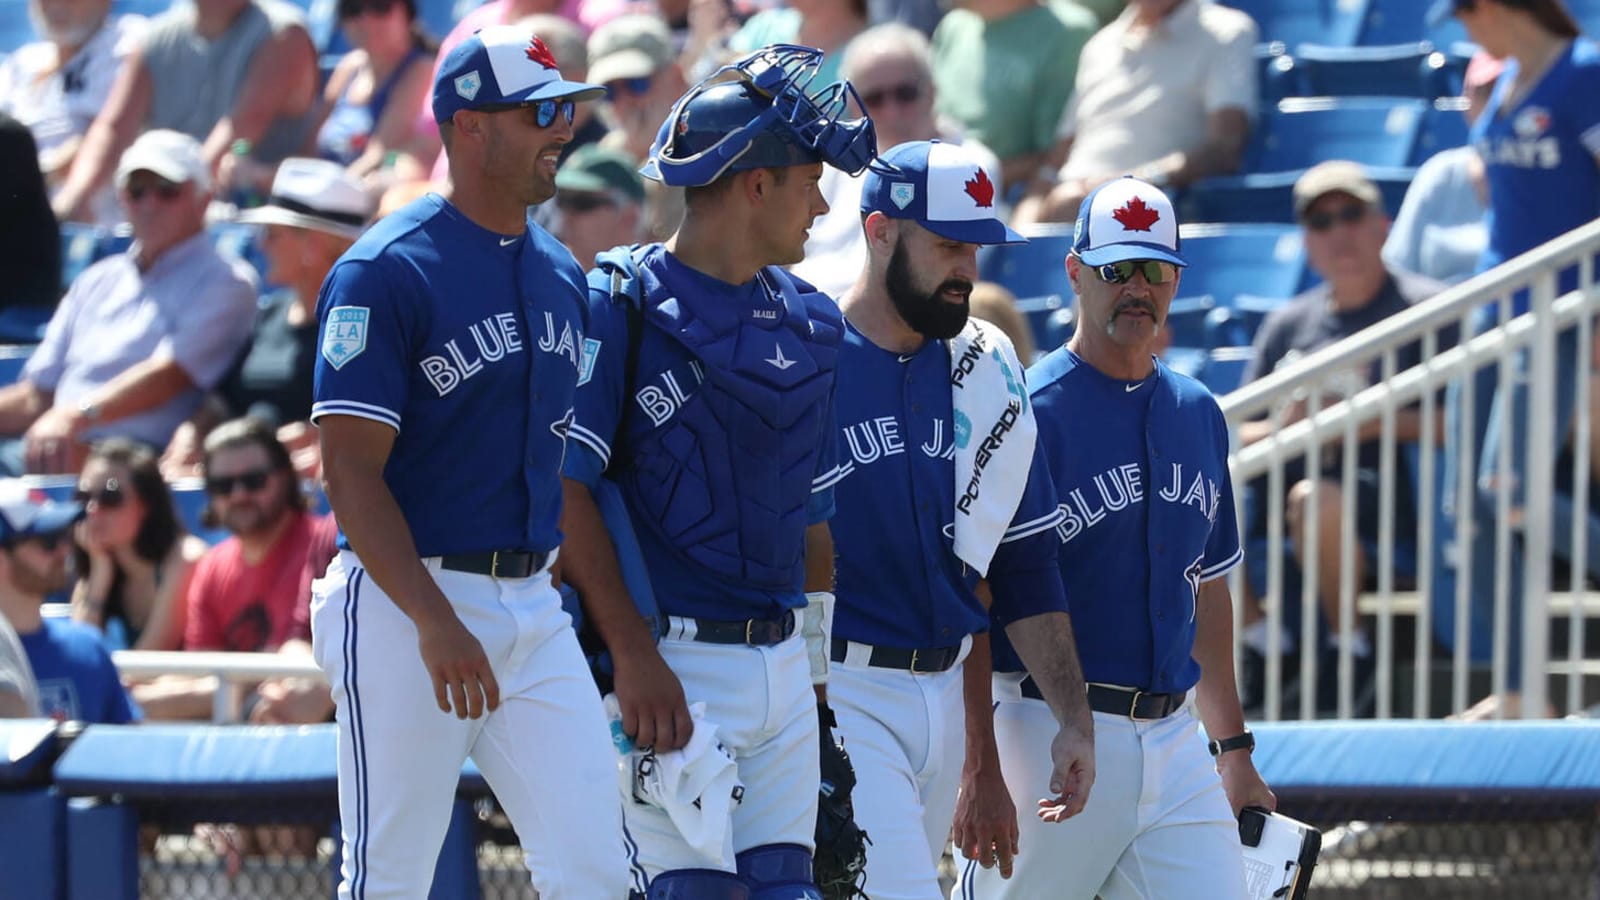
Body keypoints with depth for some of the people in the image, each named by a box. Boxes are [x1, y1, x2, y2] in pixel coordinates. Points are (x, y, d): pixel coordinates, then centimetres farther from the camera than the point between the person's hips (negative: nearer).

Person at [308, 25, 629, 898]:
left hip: (536, 612, 7)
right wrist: (436, 623, -25)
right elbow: (350, 472, -15)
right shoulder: (385, 271, -10)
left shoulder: (561, 274, 14)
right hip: (406, 604, -7)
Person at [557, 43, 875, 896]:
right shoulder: (622, 307, -7)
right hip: (673, 663, -7)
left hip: (782, 664, 7)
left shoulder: (805, 322, 15)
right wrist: (633, 654, -19)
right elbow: (564, 489, -12)